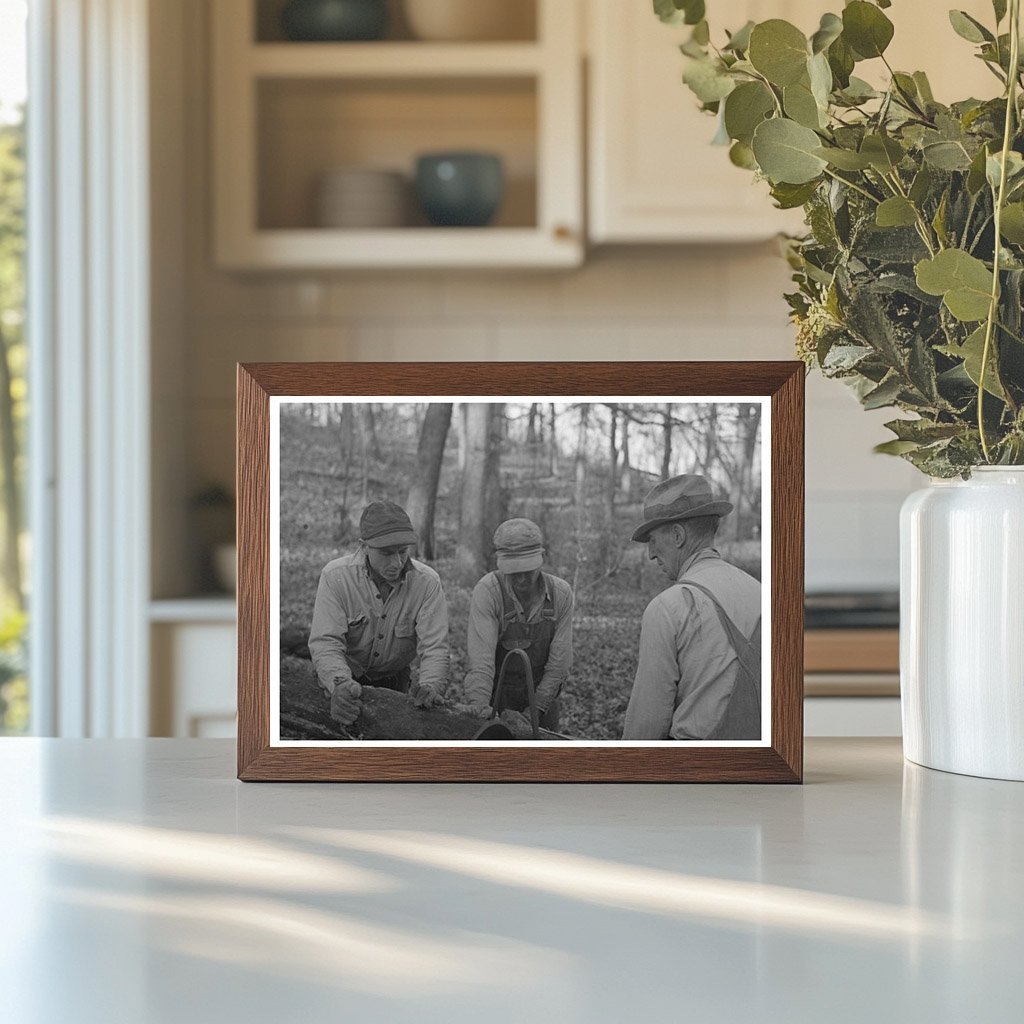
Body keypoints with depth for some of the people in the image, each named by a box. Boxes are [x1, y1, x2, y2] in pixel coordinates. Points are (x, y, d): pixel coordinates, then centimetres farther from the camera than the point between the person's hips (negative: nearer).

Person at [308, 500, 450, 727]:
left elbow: (434, 647, -21)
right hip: (346, 676, -1)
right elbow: (325, 642, -27)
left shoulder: (427, 582, -19)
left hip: (395, 681, 1)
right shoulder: (335, 576, -22)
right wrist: (341, 683, -48)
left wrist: (429, 685, -43)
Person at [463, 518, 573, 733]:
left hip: (542, 694, 3)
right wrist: (481, 709, -40)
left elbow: (559, 661, -9)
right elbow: (480, 658, -29)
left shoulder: (561, 593, -13)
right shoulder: (487, 592, -22)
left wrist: (535, 709, -15)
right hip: (498, 692, -3)